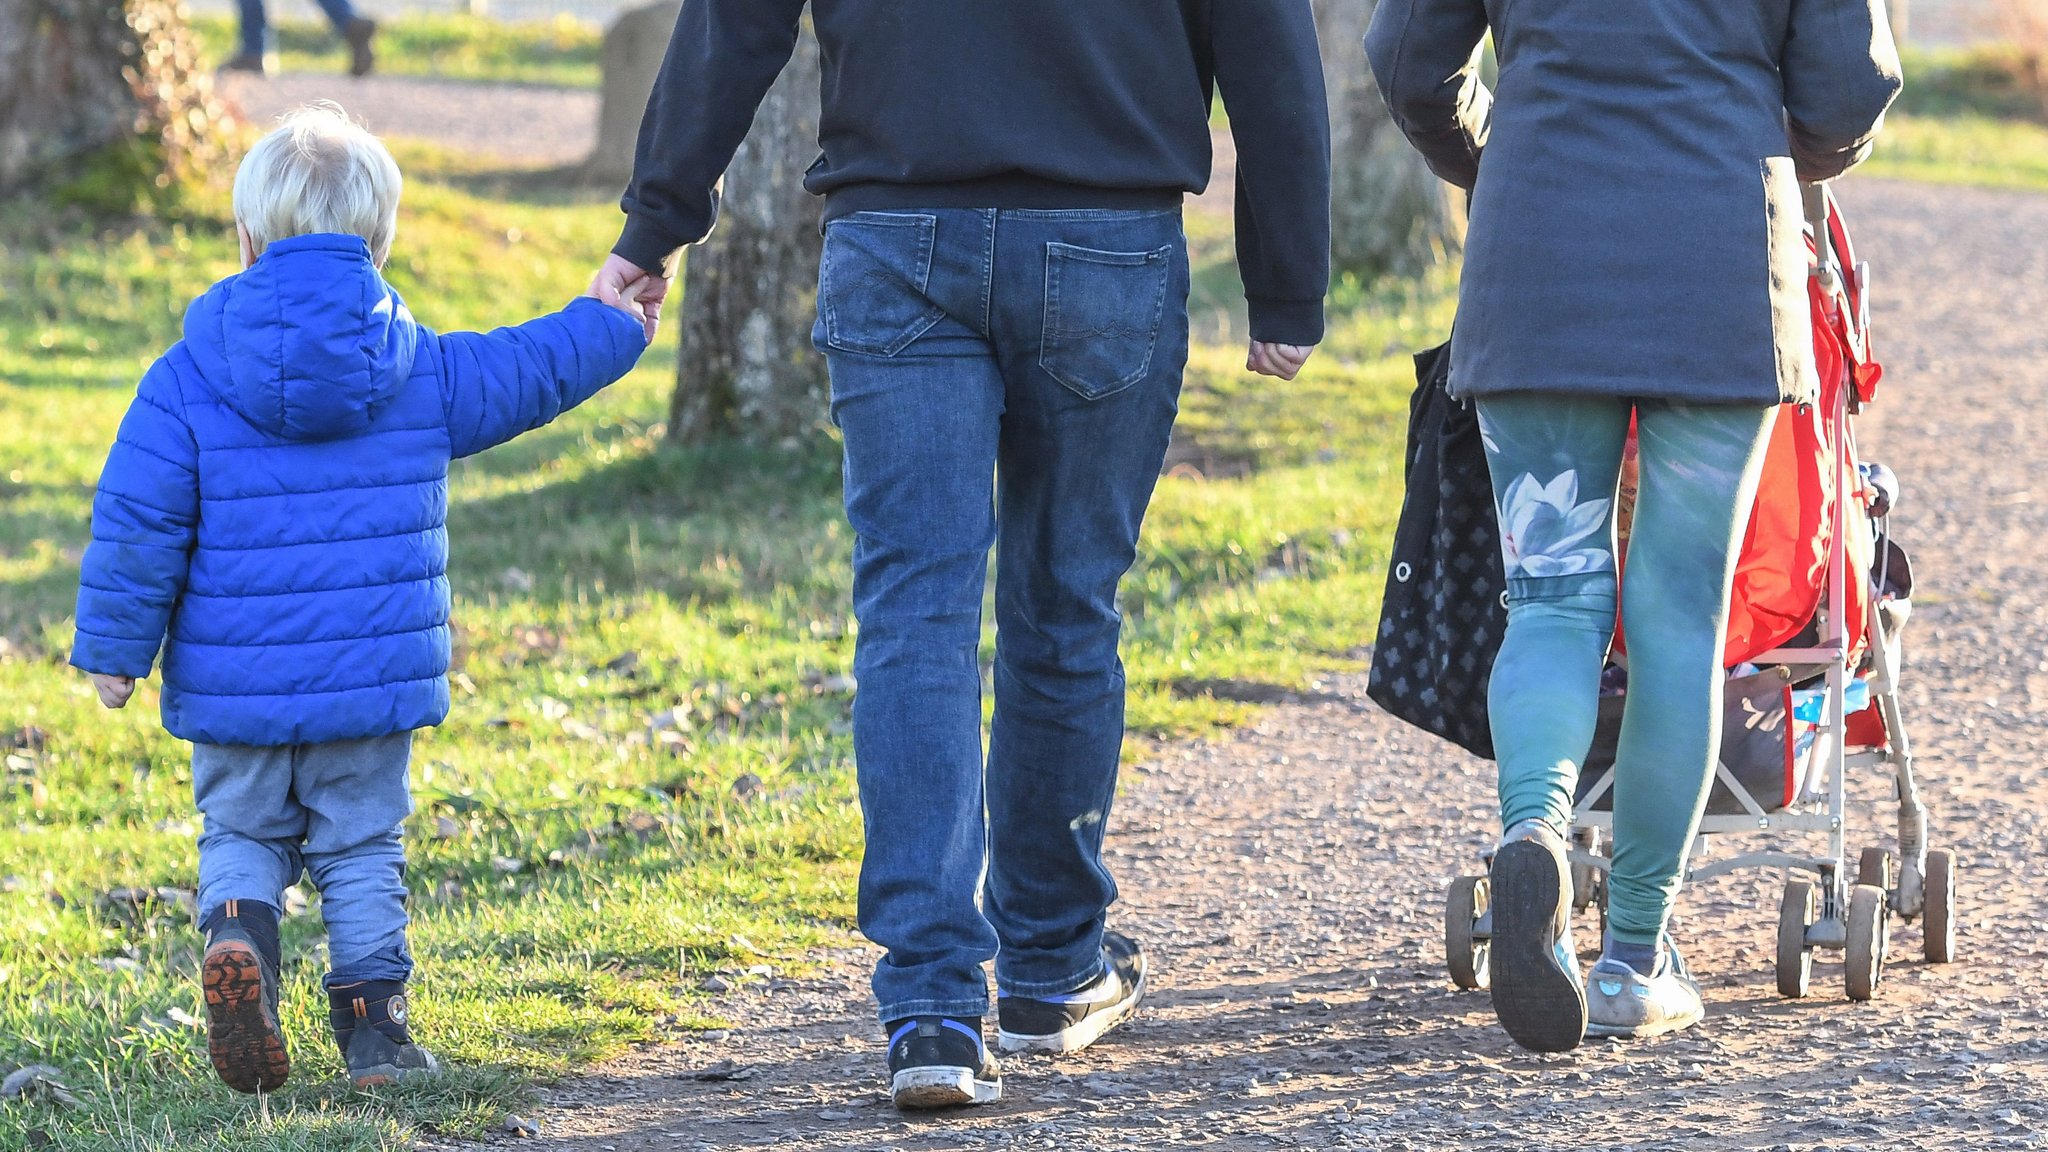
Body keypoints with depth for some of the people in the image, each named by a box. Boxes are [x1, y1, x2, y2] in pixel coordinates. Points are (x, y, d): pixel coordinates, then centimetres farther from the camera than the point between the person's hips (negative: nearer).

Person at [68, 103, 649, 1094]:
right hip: (373, 679, 1)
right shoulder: (425, 376, -1)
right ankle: (372, 1017, 6)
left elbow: (137, 520, -7)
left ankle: (236, 930, -15)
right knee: (360, 846, 12)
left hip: (234, 683, -1)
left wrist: (114, 647, 2)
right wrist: (610, 326, 30)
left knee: (241, 834, 14)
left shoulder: (187, 382, -7)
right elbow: (529, 373, 13)